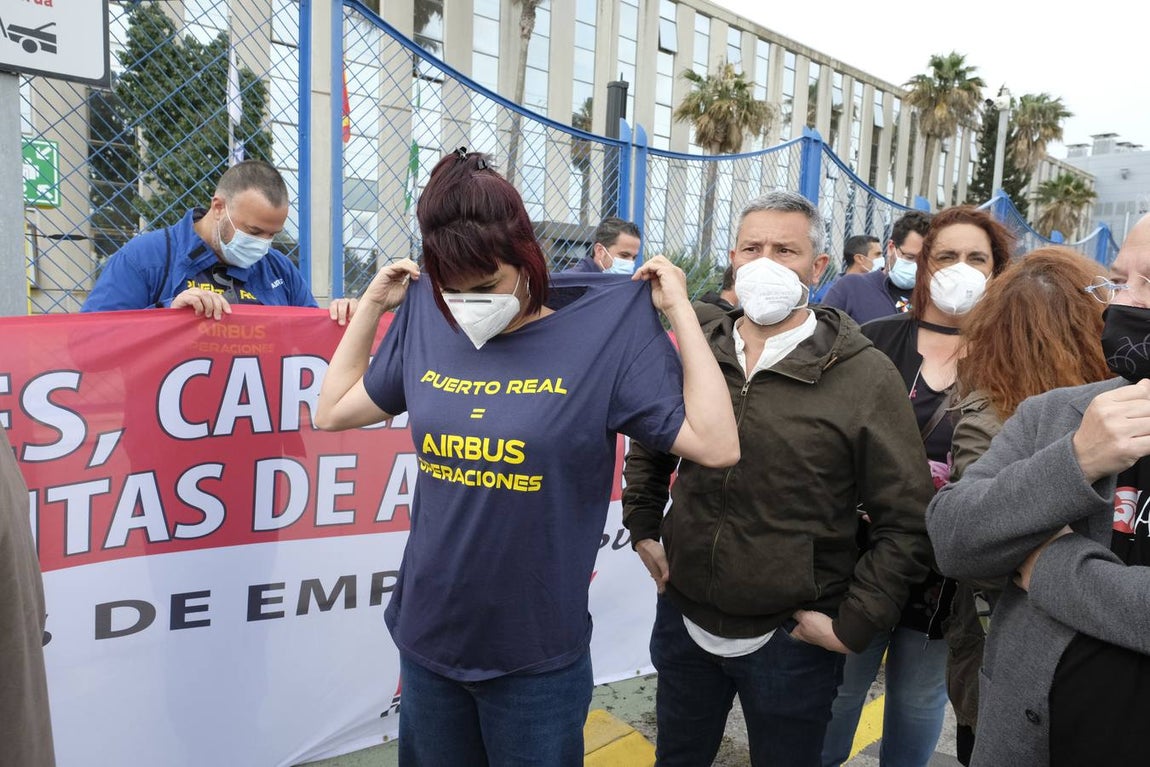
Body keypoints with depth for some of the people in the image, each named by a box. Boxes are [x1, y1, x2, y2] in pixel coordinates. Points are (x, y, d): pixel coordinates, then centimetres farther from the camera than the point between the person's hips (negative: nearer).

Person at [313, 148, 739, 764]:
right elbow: (333, 411, 10)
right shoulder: (425, 327, -1)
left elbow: (716, 445, -19)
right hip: (427, 638, 4)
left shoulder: (605, 332, -13)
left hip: (536, 654, -3)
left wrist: (679, 311, -17)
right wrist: (373, 306, 5)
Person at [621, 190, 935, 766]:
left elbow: (907, 520, -9)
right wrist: (644, 527, 9)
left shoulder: (865, 375, -12)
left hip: (791, 639, -3)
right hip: (683, 619, 4)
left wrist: (852, 625, -10)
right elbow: (648, 446, 16)